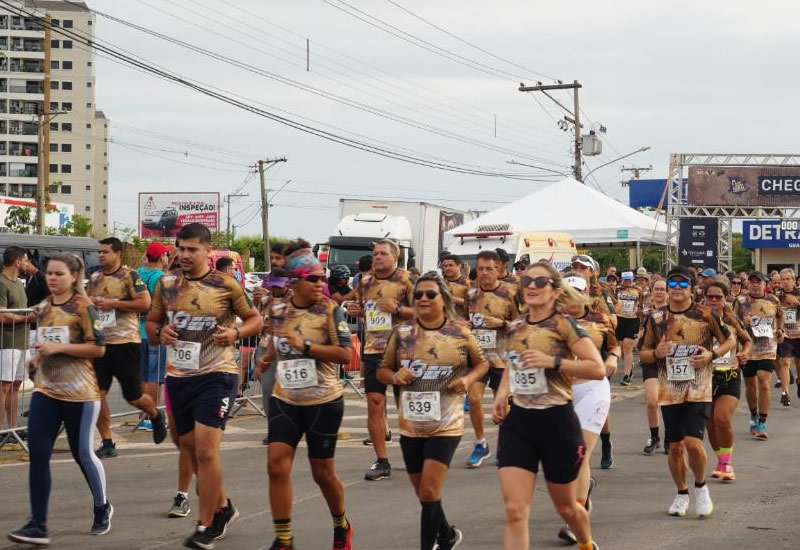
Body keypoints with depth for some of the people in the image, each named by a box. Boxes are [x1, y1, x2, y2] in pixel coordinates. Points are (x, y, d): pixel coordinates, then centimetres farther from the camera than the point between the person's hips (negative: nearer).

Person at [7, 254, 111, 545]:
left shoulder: (83, 307, -9)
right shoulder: (42, 308, 10)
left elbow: (98, 348, -13)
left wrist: (59, 348, -20)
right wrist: (38, 357, 5)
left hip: (79, 391, -5)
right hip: (45, 389, 5)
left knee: (82, 453, 5)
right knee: (37, 454, -7)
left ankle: (102, 508, 30)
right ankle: (37, 525, -6)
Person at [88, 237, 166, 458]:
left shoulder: (130, 276, -8)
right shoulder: (94, 278, 12)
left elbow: (145, 303, -17)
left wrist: (112, 303, -19)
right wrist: (88, 302, 2)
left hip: (125, 343, -6)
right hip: (100, 343, 6)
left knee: (133, 396, 5)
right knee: (97, 393, -3)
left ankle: (156, 416, 37)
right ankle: (107, 444, 4)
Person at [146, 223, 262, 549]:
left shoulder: (226, 285, -6)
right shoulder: (166, 284, 5)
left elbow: (255, 319, 3)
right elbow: (151, 323, 15)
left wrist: (236, 333, -16)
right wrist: (160, 333, -7)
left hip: (216, 375, -5)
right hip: (178, 376, 5)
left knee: (206, 449, -13)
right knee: (191, 449, 14)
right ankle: (223, 508, 35)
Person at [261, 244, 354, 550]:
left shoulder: (330, 310, -11)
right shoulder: (277, 310, 3)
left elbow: (345, 354, -18)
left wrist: (305, 346, -26)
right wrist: (269, 357, 4)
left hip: (323, 402, -3)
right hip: (284, 400, 3)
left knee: (322, 473, 7)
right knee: (277, 465, -10)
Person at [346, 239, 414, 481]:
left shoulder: (406, 281, -4)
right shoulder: (365, 281, 11)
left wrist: (397, 309, -21)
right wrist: (355, 311, 5)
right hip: (372, 351, 4)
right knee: (374, 405, 0)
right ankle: (381, 462, 7)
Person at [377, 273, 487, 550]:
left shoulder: (460, 332, -6)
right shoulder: (402, 333, -2)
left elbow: (482, 363, 9)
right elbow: (382, 370, 8)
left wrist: (468, 379, -11)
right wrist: (395, 376, -14)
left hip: (446, 425, -3)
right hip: (411, 425, 3)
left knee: (429, 491, -13)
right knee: (424, 494, 14)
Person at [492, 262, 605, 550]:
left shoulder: (563, 325, -10)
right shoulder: (514, 327, 6)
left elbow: (598, 368, -18)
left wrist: (552, 361, -24)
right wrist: (501, 394, 5)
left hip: (557, 422, -4)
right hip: (517, 423, 4)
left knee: (565, 507, 16)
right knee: (515, 511, -9)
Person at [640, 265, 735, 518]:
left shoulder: (705, 315, -4)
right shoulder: (657, 318, 3)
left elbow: (730, 340, 7)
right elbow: (643, 354, 10)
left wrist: (712, 354, -11)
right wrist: (656, 353, -12)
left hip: (699, 392, -3)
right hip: (670, 392, 3)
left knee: (693, 442, -15)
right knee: (675, 446, 7)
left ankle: (700, 486, 12)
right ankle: (682, 493, 28)